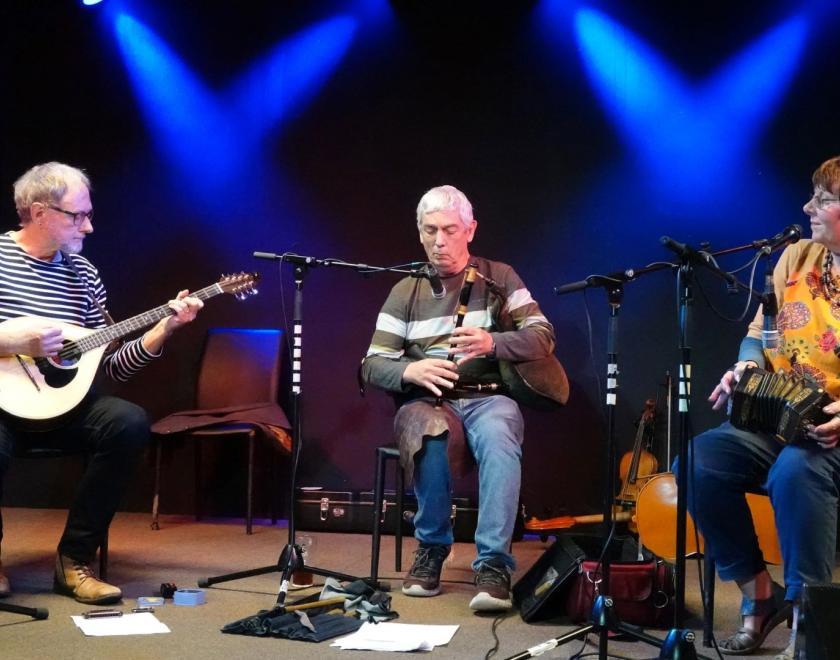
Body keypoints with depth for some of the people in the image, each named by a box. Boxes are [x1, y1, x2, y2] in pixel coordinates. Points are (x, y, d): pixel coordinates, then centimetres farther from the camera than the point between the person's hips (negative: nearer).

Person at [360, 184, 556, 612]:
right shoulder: (405, 292, 11)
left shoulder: (498, 278, 9)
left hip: (489, 398, -1)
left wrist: (492, 343, -20)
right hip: (427, 402, 1)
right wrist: (409, 371, -18)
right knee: (432, 435, -37)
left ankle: (493, 565, -39)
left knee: (497, 436, -37)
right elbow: (372, 365, 6)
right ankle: (431, 550, -17)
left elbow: (543, 337, 0)